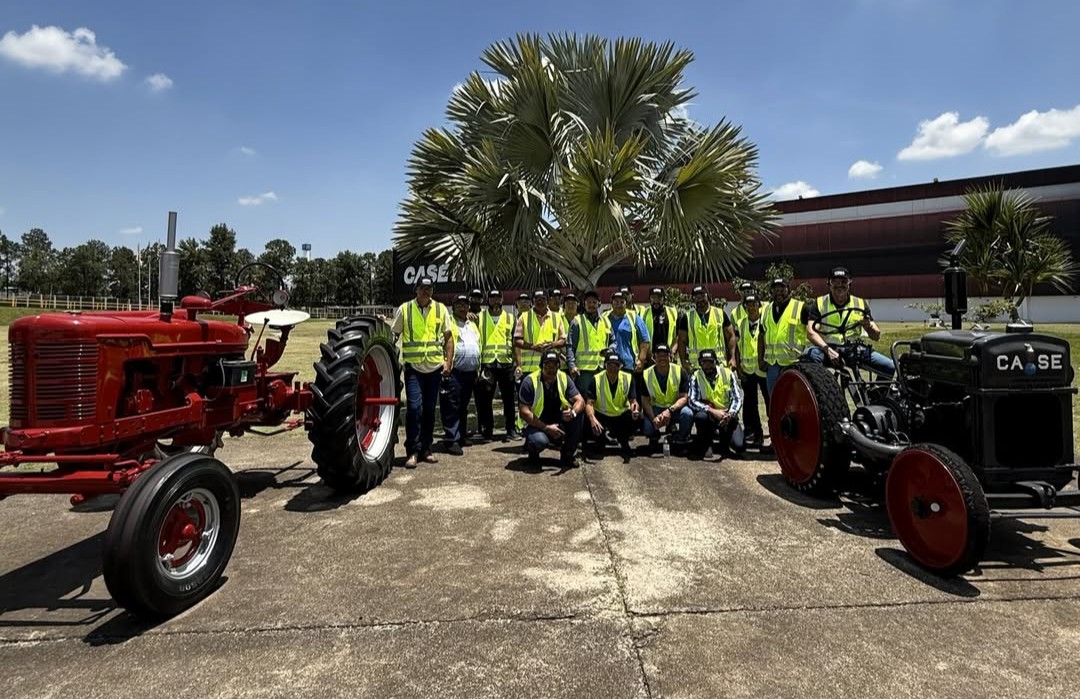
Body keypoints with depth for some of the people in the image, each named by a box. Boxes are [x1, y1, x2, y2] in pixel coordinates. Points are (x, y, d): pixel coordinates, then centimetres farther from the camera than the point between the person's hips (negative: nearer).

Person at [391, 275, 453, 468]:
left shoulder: (441, 309, 6)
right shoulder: (404, 309, 2)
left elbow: (448, 337, 9)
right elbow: (393, 335, 7)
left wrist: (449, 362, 0)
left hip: (435, 367, 2)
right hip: (413, 367, -2)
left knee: (429, 410, 9)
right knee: (414, 407, -10)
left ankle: (425, 449, 20)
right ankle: (412, 451, -1)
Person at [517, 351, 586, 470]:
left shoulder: (564, 378, -5)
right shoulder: (530, 381, -16)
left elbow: (580, 401, -10)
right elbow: (524, 412, -19)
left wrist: (573, 412, -34)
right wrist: (547, 428, -24)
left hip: (559, 422, 4)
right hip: (537, 424, -4)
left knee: (579, 413, -21)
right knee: (540, 441, -37)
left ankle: (567, 454, -5)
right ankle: (533, 452, 4)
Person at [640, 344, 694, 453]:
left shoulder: (680, 372, -11)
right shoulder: (646, 375, -8)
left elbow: (684, 397, -12)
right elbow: (645, 400, -5)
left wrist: (670, 410, -31)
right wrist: (653, 418, -23)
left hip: (675, 408, 0)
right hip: (655, 409, 1)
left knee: (687, 413, -33)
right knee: (646, 427, -28)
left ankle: (681, 441, -2)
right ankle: (654, 438, 14)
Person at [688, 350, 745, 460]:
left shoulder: (728, 373, -4)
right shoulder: (696, 377, -7)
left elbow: (737, 398, -6)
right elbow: (692, 401, -15)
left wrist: (730, 414, -26)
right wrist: (712, 411, -28)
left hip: (727, 417, 1)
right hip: (709, 416, 0)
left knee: (739, 447, -20)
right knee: (700, 416, -36)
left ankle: (724, 438, 19)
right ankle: (706, 444, -5)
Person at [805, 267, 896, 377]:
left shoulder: (861, 304, 11)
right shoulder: (819, 303, 3)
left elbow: (876, 336, 8)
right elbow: (811, 332, -10)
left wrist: (868, 326, -16)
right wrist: (828, 350, -26)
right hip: (825, 348, -3)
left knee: (891, 367, -14)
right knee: (812, 354, -37)